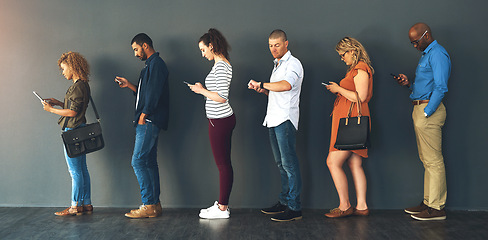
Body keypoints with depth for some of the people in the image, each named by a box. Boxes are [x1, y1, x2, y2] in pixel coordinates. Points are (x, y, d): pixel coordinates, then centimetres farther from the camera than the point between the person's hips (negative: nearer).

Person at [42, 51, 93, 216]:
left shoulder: (78, 87, -15)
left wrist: (51, 109, -8)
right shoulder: (82, 85, 14)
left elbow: (73, 112, -18)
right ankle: (86, 204, 17)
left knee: (75, 170, -3)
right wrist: (58, 103, 16)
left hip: (73, 131, -10)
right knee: (82, 169, 11)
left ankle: (75, 206, 4)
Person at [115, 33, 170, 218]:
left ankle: (149, 205, -8)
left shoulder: (156, 64, -9)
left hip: (149, 121, -10)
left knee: (138, 160, -11)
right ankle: (155, 205, 12)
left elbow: (154, 93, -18)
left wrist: (143, 116, -17)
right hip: (148, 122, 10)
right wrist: (129, 85, 19)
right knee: (149, 162, 9)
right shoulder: (150, 64, 23)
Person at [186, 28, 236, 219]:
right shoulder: (221, 64, 16)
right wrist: (203, 90, 13)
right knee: (224, 163, 13)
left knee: (223, 164, -3)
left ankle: (222, 209, 6)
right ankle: (222, 203, 22)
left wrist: (202, 91, -11)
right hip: (223, 119, 10)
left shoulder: (221, 66, -16)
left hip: (220, 121, -10)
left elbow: (222, 97, -22)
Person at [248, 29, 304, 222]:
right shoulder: (277, 65, 22)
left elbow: (286, 85, -27)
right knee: (281, 163, 12)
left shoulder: (293, 63, -7)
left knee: (289, 163, -8)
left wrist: (261, 84, -17)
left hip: (285, 120, -9)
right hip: (274, 119, 9)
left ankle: (294, 207, -5)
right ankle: (284, 202, 19)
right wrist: (262, 89, 7)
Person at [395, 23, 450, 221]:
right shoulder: (426, 54, 22)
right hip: (420, 108, 10)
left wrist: (426, 113, -20)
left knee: (433, 160, -7)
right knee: (427, 160, 13)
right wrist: (409, 83, 9)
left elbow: (440, 88, -19)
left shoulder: (438, 54, -11)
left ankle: (436, 208, -2)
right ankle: (429, 202, 20)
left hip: (429, 109, -10)